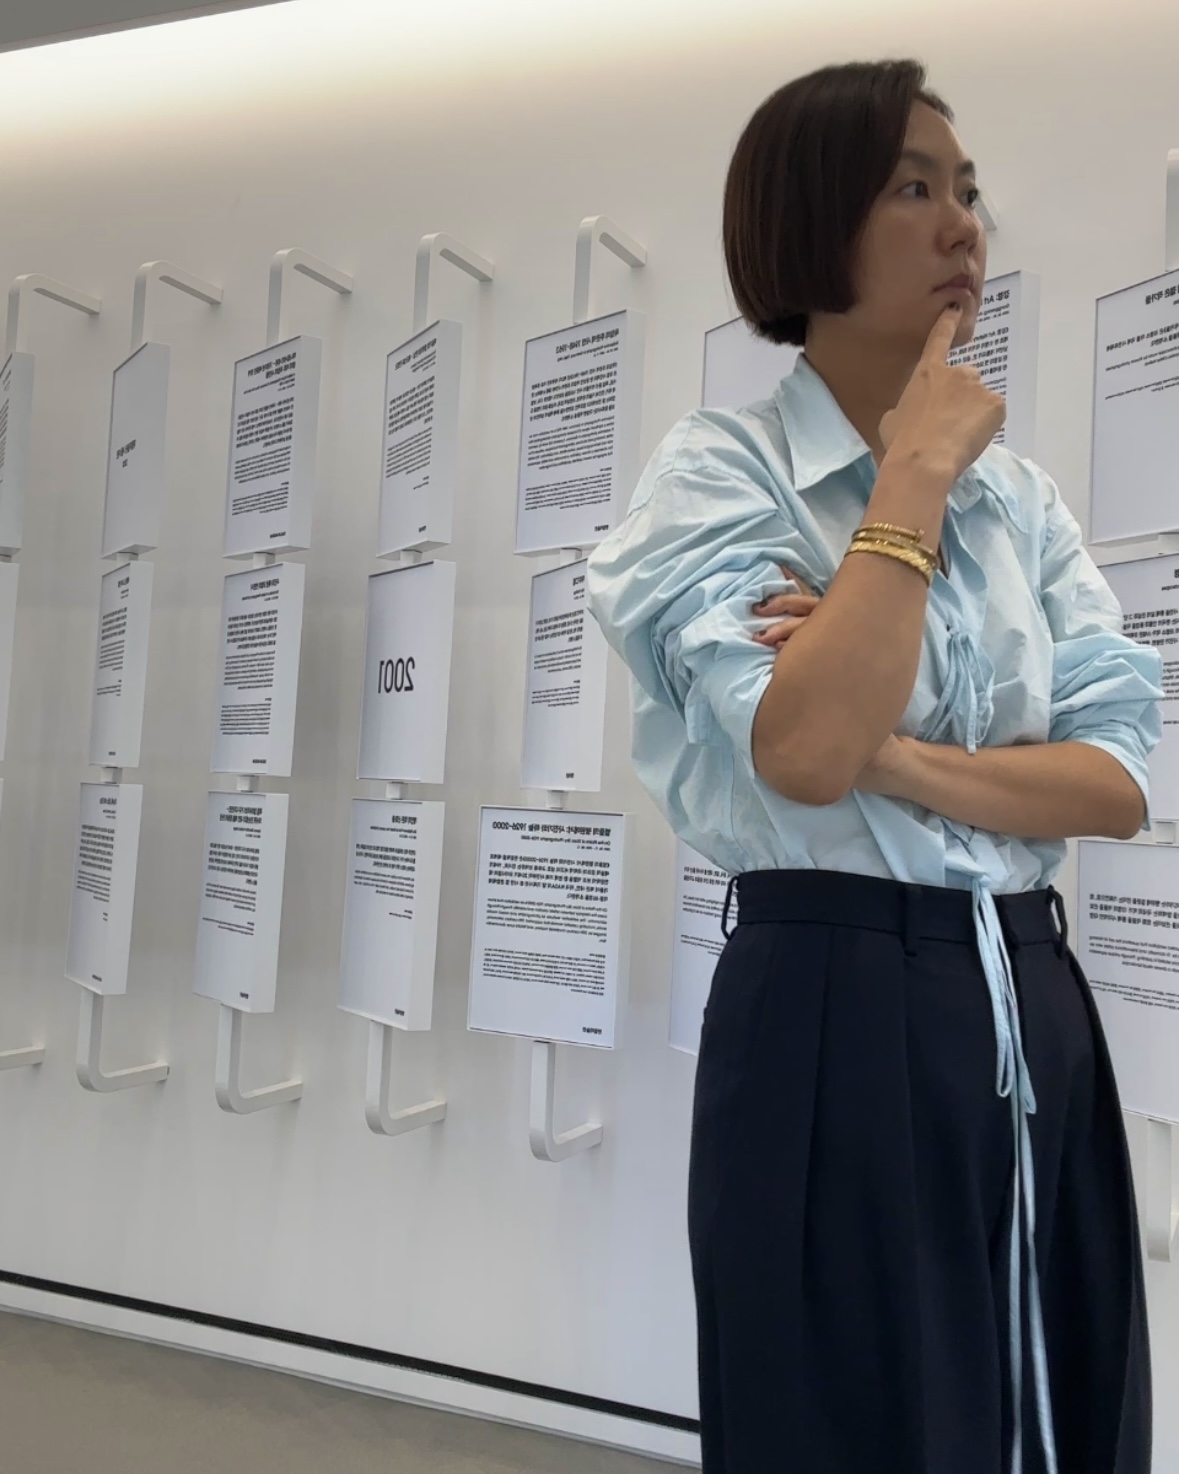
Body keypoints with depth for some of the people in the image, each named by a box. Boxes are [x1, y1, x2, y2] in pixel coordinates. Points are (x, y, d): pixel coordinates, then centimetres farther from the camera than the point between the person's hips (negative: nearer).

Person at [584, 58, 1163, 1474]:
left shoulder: (1021, 491, 9)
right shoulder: (719, 470, -8)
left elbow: (1119, 779, 0)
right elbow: (804, 757, -25)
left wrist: (898, 758, -17)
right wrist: (919, 471, -16)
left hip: (1032, 1010, 6)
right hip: (838, 1017, -6)